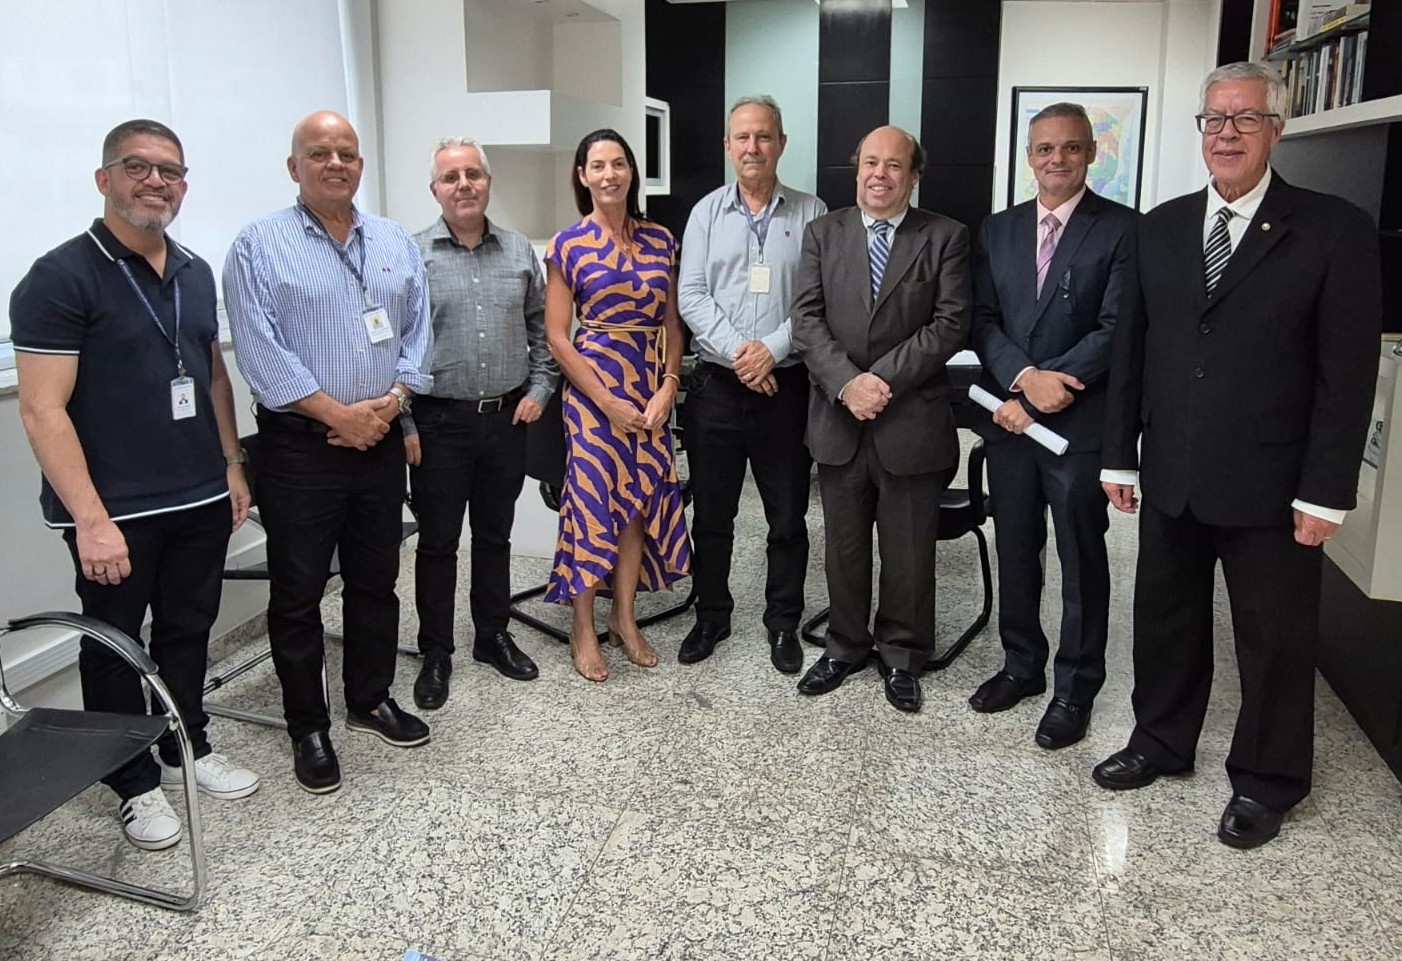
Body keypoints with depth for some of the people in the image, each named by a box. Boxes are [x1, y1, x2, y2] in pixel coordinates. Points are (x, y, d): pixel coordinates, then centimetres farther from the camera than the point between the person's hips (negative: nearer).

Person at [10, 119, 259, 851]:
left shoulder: (195, 272, 8)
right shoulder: (61, 276, -12)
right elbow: (42, 409, -16)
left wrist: (232, 464, 11)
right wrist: (91, 518, -21)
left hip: (201, 500, 6)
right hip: (115, 512, -6)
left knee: (189, 630, 18)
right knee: (114, 648, 11)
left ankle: (189, 749, 37)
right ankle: (135, 783, 27)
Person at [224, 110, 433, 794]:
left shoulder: (396, 243, 11)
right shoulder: (260, 245, -4)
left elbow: (418, 332, 7)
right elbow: (260, 350, -12)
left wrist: (390, 401, -9)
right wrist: (339, 414, -15)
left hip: (381, 441, 4)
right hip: (300, 447, -4)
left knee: (375, 581, 15)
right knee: (298, 592, 5)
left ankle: (372, 700, 31)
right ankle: (307, 727, 19)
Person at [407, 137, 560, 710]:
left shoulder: (520, 253, 7)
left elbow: (542, 330, 14)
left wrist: (539, 389, 2)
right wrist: (403, 424, -8)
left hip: (507, 420, 4)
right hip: (439, 423, -3)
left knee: (495, 535, 16)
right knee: (438, 542, 7)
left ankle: (493, 635, 31)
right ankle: (436, 653, 21)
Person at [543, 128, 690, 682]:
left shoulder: (660, 240, 7)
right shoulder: (568, 246, -4)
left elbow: (671, 322, 9)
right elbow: (557, 336, -7)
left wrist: (668, 386, -5)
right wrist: (608, 403, -12)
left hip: (651, 388, 4)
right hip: (593, 385, -4)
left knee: (640, 499, 8)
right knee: (592, 500, 0)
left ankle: (624, 618, 22)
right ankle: (583, 630, 13)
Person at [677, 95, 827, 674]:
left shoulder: (812, 213, 3)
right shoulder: (707, 212, 6)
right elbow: (691, 296, -2)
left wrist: (773, 348, -17)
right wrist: (735, 352, -14)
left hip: (786, 385, -1)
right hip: (716, 385, 1)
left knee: (788, 517, 8)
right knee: (711, 513, 11)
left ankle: (783, 624, 25)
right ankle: (711, 617, 28)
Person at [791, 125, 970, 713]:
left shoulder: (945, 238, 0)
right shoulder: (823, 233, 6)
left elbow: (950, 324, -8)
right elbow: (806, 319, -2)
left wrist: (883, 378, -17)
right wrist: (846, 383, -16)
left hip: (912, 420, -2)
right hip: (838, 420, 2)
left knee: (909, 550, 9)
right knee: (844, 545, 14)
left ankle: (902, 655, 27)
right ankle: (846, 645, 32)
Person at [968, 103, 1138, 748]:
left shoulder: (1121, 228, -4)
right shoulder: (997, 231, 9)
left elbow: (1116, 327, -12)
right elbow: (983, 320, 2)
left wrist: (1047, 390, -17)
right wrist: (1025, 377, -15)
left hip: (1082, 423, -4)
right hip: (1010, 419, 4)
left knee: (1081, 560, 6)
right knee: (1015, 551, 14)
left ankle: (1076, 687, 21)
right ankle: (1022, 664, 32)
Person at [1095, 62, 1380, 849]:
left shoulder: (1335, 230, -6)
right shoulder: (1161, 227, 6)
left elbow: (1347, 371, -9)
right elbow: (1132, 347, 7)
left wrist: (1325, 493, -12)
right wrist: (1120, 455, 5)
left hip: (1271, 487, -3)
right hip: (1171, 479, 4)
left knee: (1277, 638, 10)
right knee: (1165, 620, 16)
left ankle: (1267, 780, 30)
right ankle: (1162, 743, 36)